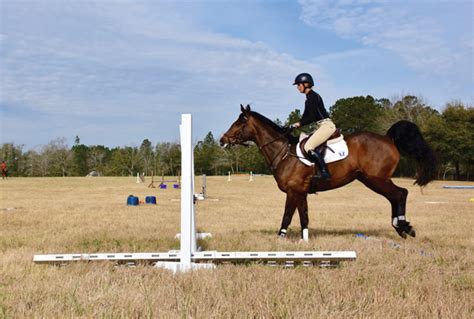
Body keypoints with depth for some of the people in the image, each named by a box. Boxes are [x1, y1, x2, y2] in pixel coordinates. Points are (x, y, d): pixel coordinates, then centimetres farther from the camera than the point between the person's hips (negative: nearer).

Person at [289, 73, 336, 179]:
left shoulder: (313, 96, -12)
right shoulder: (309, 98, 18)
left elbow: (311, 117, -18)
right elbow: (306, 116, 21)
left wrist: (298, 124, -11)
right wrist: (296, 125, 9)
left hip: (326, 125, -11)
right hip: (323, 126, 11)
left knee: (308, 147, -23)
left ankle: (325, 172, -24)